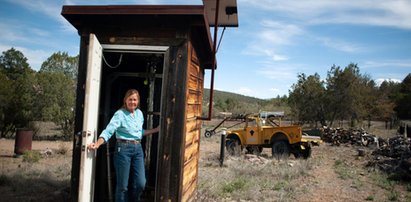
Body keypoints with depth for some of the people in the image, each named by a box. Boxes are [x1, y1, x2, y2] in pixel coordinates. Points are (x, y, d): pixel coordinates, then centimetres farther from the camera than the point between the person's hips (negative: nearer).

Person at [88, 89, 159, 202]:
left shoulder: (139, 113, 9)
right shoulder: (120, 114, -10)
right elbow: (109, 131, -21)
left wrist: (157, 129, 17)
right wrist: (97, 144, -36)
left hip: (138, 149, 6)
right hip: (123, 149, -5)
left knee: (140, 183, 4)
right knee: (123, 185, 4)